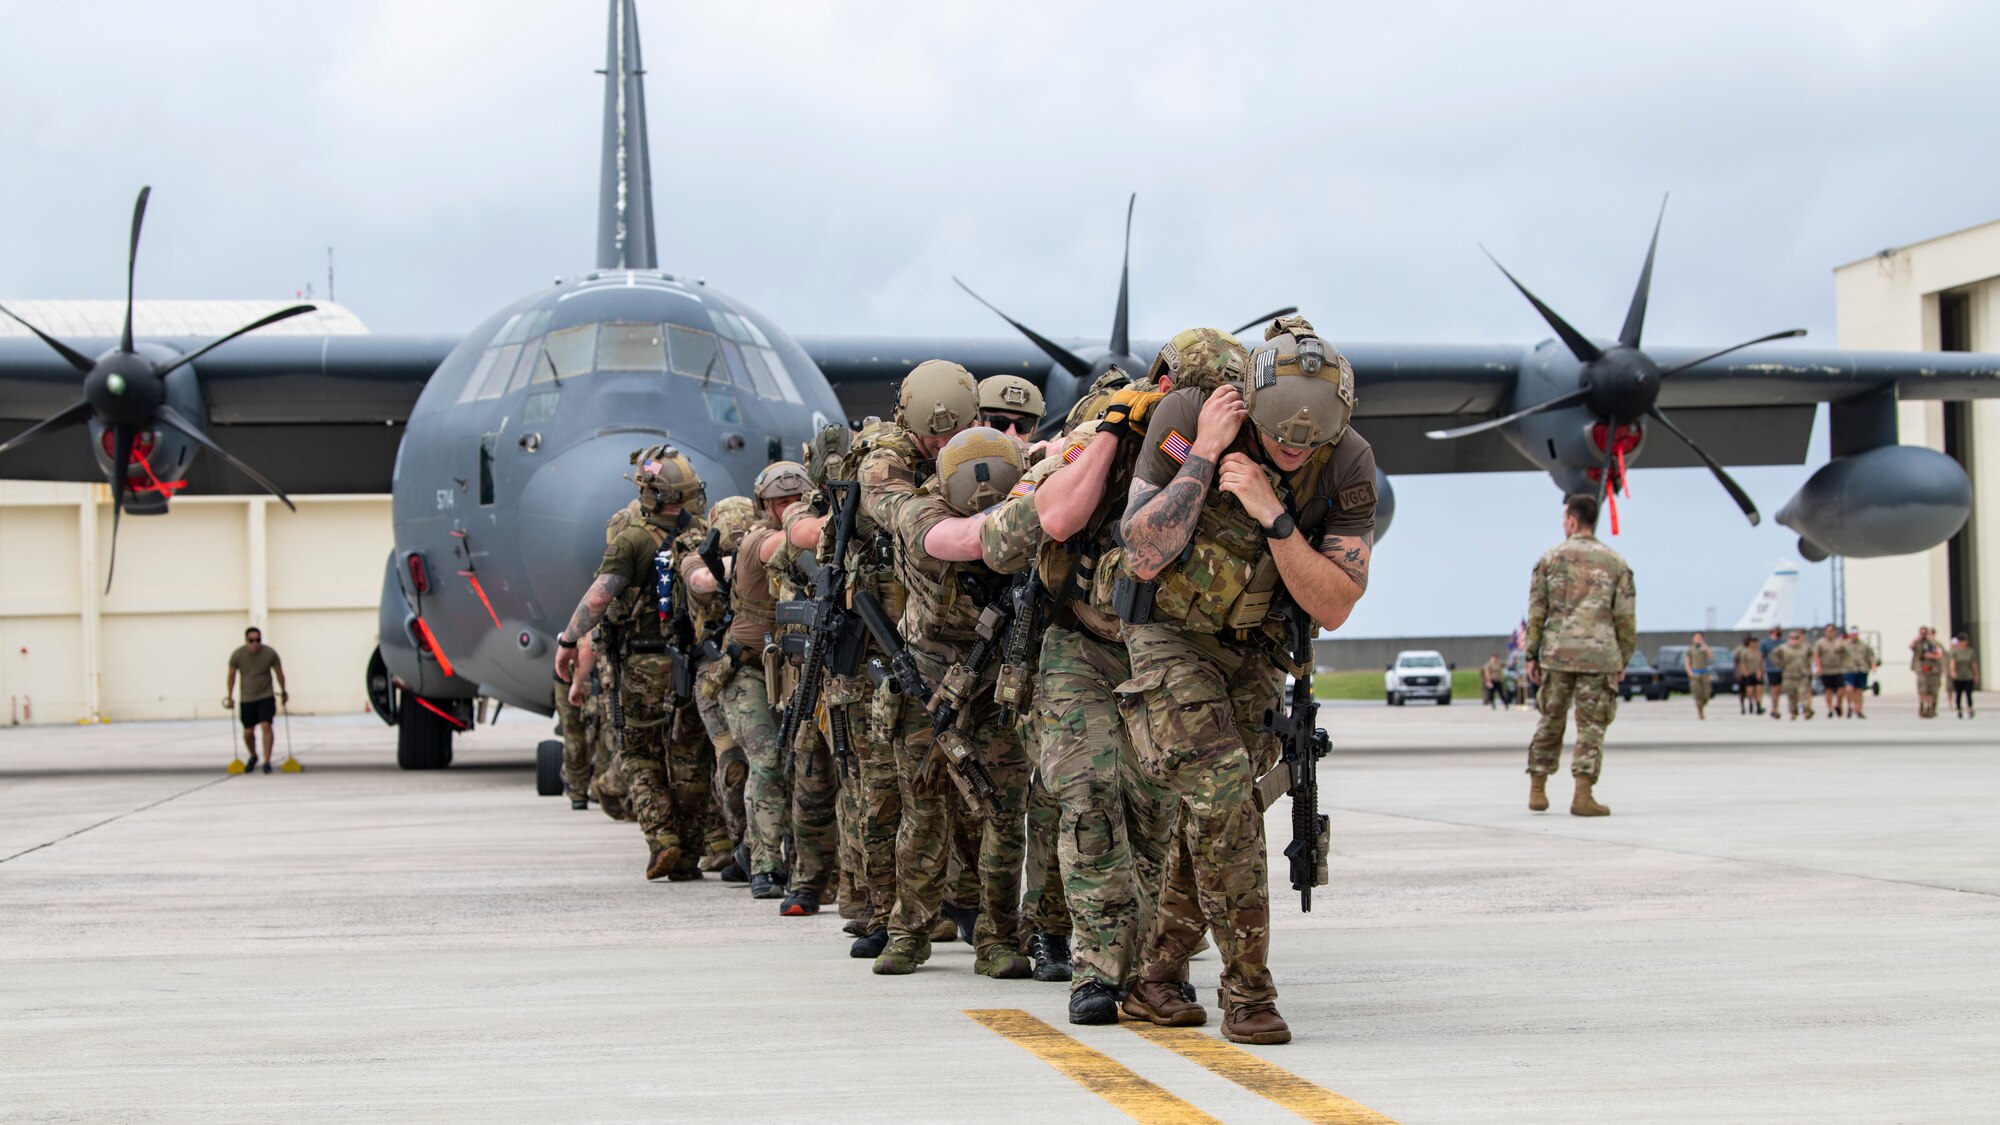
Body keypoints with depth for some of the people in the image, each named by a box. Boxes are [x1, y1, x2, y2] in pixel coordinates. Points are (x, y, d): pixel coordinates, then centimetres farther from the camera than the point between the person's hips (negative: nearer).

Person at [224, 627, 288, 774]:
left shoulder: (270, 653, -12)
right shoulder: (237, 655, -11)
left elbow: (279, 673, 3)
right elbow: (231, 676, 3)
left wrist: (283, 692, 13)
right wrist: (230, 697, 8)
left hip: (266, 697, -1)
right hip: (247, 699, 2)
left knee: (266, 726, -18)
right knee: (248, 732, 6)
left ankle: (267, 762, -14)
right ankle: (253, 757, 34)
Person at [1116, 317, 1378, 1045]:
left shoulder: (1347, 466, -16)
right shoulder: (1185, 420, -23)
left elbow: (1334, 608, -18)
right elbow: (1144, 557, -26)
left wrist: (1273, 513, -30)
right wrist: (1203, 455, -31)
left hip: (1253, 653, 4)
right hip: (1168, 637, -4)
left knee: (1211, 819, 10)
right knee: (1223, 804, -18)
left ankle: (1155, 982, 25)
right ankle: (1248, 994, -10)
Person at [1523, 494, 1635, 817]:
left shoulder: (1551, 558, 4)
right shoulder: (1615, 563, 5)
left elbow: (1537, 611, 2)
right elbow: (1626, 618, 3)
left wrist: (1532, 655, 7)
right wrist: (1622, 662, 10)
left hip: (1557, 654, 1)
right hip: (1599, 655, -1)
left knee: (1550, 721, 13)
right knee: (1591, 727, 1)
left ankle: (1537, 790, 15)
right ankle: (1583, 796, -8)